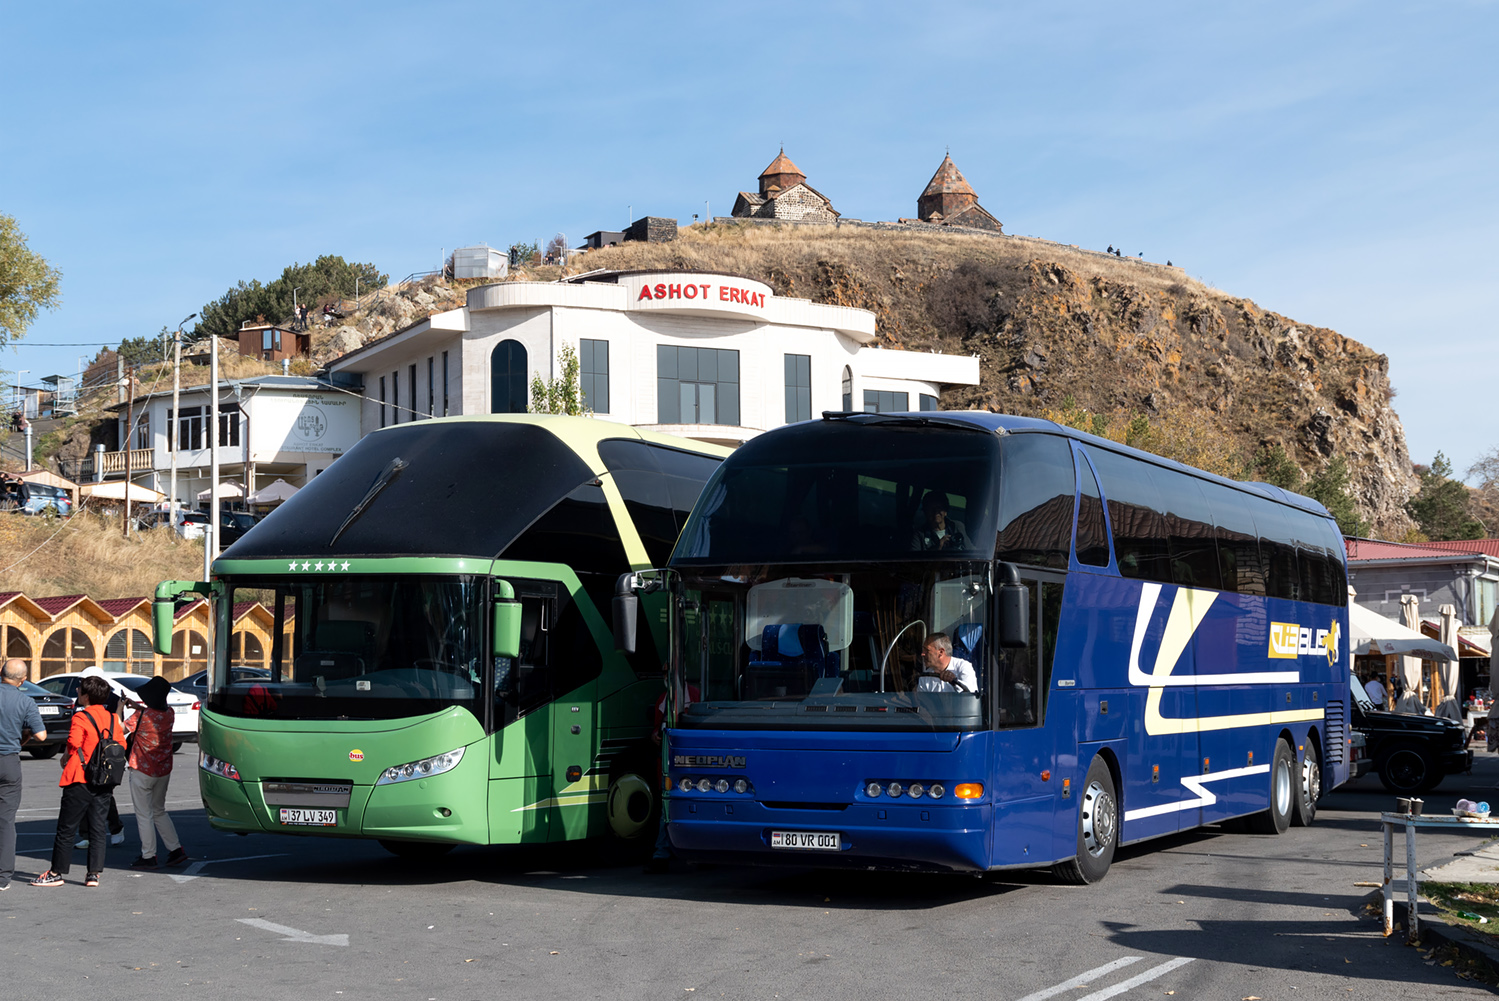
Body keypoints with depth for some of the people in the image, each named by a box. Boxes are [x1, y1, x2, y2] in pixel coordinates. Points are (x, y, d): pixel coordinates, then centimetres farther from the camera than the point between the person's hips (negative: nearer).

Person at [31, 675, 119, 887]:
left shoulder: (80, 717, -9)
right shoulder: (112, 719, 8)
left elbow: (73, 744, -18)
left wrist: (66, 756, 2)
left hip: (80, 781, -5)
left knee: (66, 829, 4)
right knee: (98, 829, 8)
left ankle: (56, 873, 10)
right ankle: (94, 874, 4)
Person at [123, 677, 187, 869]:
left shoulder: (141, 716, -20)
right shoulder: (169, 714, -2)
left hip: (142, 771, -6)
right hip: (163, 770, 6)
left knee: (144, 815, 3)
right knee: (159, 811, 20)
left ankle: (148, 857, 7)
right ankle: (176, 850, 16)